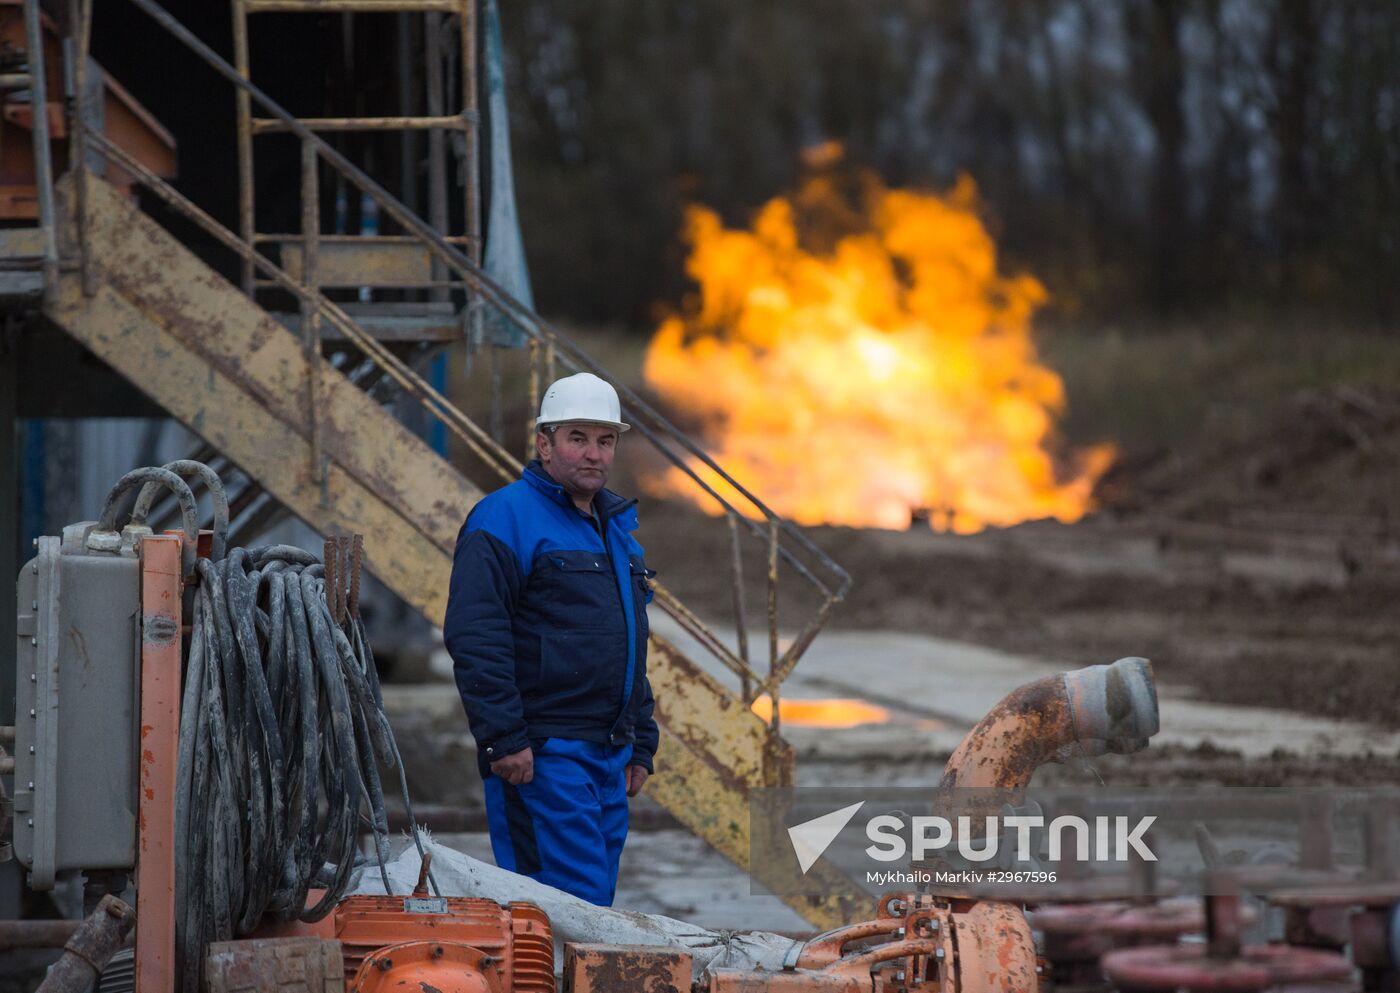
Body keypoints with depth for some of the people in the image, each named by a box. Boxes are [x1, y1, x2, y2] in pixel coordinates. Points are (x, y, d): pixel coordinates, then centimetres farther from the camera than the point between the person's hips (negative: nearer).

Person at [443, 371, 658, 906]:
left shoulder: (615, 526, 21)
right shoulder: (504, 518, -7)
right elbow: (475, 637, -16)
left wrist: (640, 746, 23)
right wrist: (503, 738, -21)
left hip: (608, 758, 9)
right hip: (540, 757, -9)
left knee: (597, 897, 8)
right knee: (576, 904, -14)